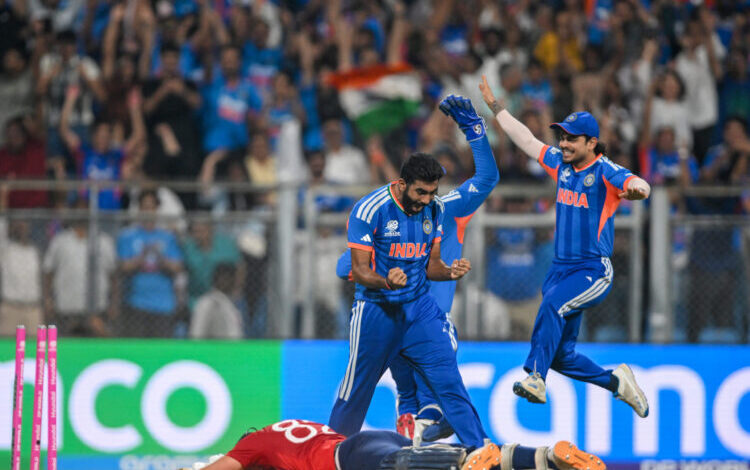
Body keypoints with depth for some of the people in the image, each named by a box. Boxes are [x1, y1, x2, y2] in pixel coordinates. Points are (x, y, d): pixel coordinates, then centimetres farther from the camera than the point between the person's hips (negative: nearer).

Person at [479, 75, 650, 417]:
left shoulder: (604, 172, -12)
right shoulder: (561, 164, 9)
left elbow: (639, 187, -30)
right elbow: (526, 140, 22)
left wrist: (636, 186, -53)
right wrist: (495, 108, 23)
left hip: (593, 272, -7)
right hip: (560, 270, 7)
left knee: (553, 304, -35)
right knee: (560, 356, 7)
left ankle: (534, 377, -41)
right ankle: (617, 382, 27)